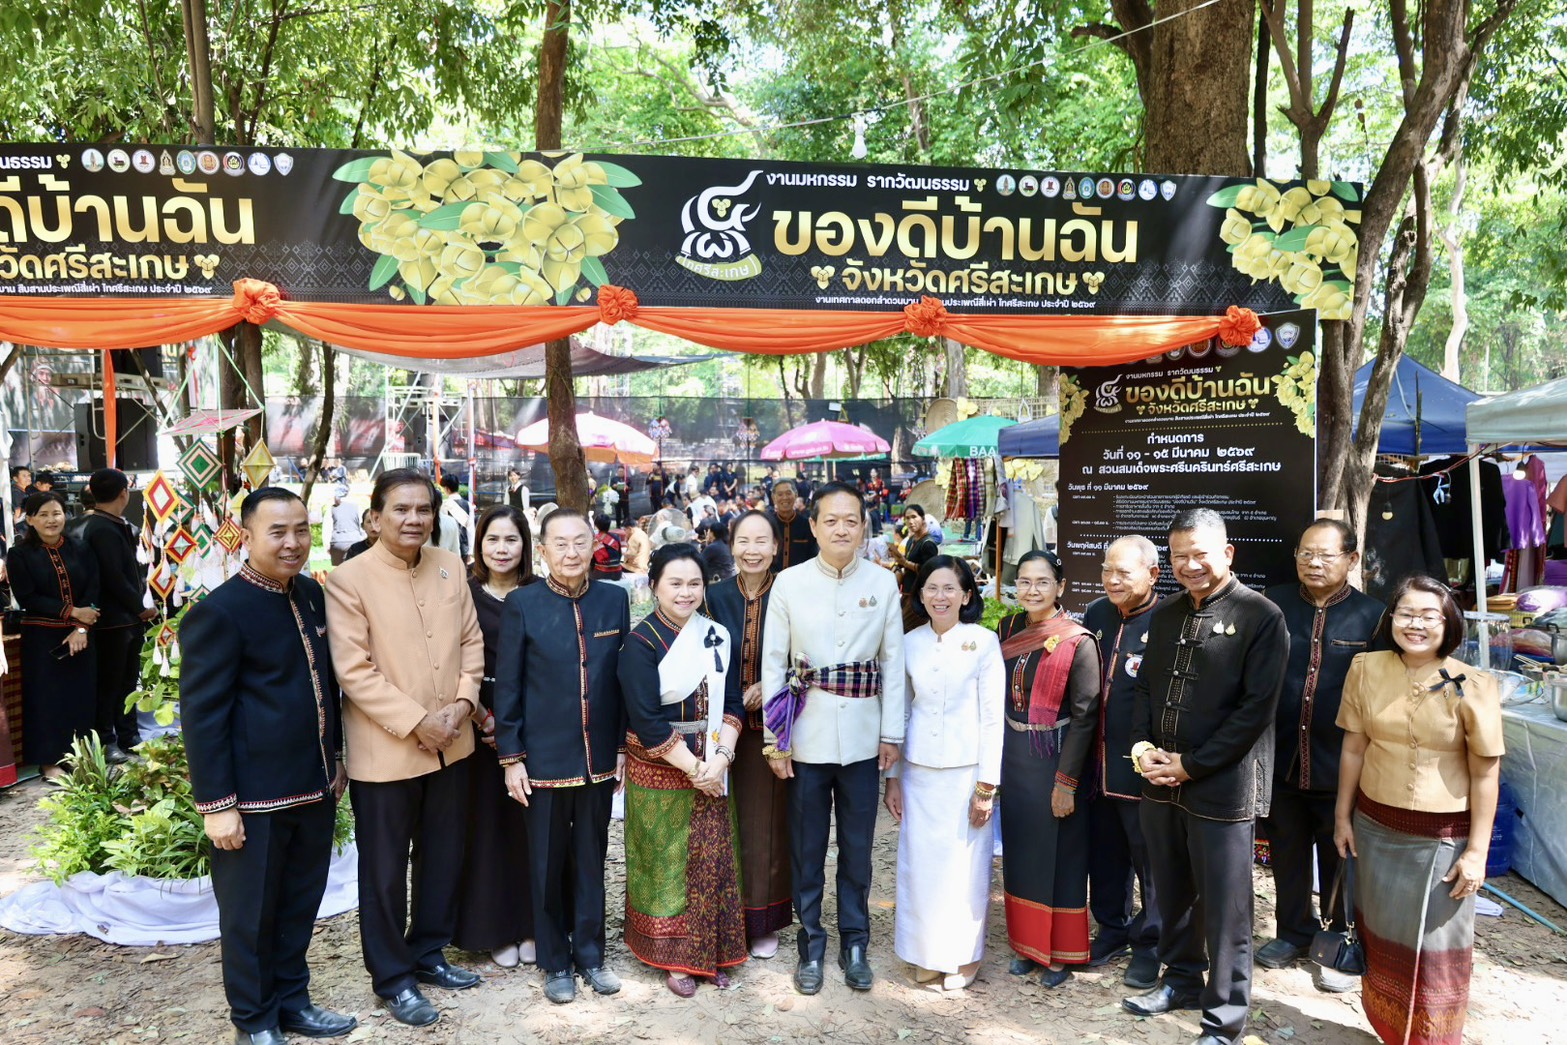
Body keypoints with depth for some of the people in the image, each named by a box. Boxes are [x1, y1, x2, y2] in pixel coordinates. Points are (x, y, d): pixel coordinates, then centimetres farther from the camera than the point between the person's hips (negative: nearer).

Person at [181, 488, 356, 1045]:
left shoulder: (313, 594, 5)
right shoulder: (219, 612, -16)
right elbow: (201, 713, -15)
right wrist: (215, 803, -16)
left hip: (315, 788, 7)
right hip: (254, 796, -6)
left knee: (300, 907, 20)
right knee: (251, 914, 11)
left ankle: (292, 1000, 37)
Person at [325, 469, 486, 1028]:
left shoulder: (450, 566, 4)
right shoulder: (349, 579, -13)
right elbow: (353, 670, -16)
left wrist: (463, 700, -7)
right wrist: (416, 721, -18)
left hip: (451, 744, 5)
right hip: (385, 751, -5)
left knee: (444, 857, 18)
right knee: (384, 871, 9)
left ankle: (428, 953, 37)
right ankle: (392, 977, 26)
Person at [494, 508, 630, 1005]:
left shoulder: (614, 599, 1)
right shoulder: (521, 604, -7)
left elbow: (623, 678, 5)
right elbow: (507, 686, -4)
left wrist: (624, 746, 5)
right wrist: (511, 757, -6)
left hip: (600, 758, 2)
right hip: (544, 758, -2)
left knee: (591, 862, 14)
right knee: (547, 865, 11)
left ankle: (589, 954, 30)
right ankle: (555, 963, 28)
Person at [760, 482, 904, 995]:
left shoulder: (884, 584, 0)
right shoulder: (789, 583, -4)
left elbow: (893, 662, 4)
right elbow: (772, 663, -3)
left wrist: (892, 733, 2)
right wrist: (773, 739, -5)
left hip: (862, 735, 1)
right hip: (806, 735, -1)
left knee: (857, 847, 11)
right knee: (807, 847, 9)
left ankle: (855, 944, 29)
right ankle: (811, 946, 26)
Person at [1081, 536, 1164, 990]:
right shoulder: (1096, 613, 6)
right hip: (1098, 763, 6)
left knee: (1150, 858, 10)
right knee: (1105, 854, 18)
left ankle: (1151, 944, 27)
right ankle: (1113, 928, 36)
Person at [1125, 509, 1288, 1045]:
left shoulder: (1260, 616, -9)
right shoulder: (1165, 614, 11)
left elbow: (1256, 708, -13)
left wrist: (1191, 764, -14)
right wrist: (1142, 744, -1)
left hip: (1222, 786, -6)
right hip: (1160, 781, 6)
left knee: (1224, 907, 4)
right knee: (1173, 893, 18)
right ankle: (1181, 978, 38)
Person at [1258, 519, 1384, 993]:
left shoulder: (1371, 616, -6)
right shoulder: (1273, 605, -2)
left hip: (1341, 767, -2)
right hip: (1281, 760, 2)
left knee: (1341, 862, 13)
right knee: (1286, 854, 18)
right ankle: (1293, 930, 38)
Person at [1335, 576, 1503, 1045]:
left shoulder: (1472, 686, -12)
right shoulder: (1365, 669, -4)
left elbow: (1486, 774, -9)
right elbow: (1353, 749, 4)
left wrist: (1477, 851, -9)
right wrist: (1342, 817, 8)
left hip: (1443, 837, -3)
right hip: (1375, 828, 3)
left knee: (1435, 947, 9)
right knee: (1381, 936, 16)